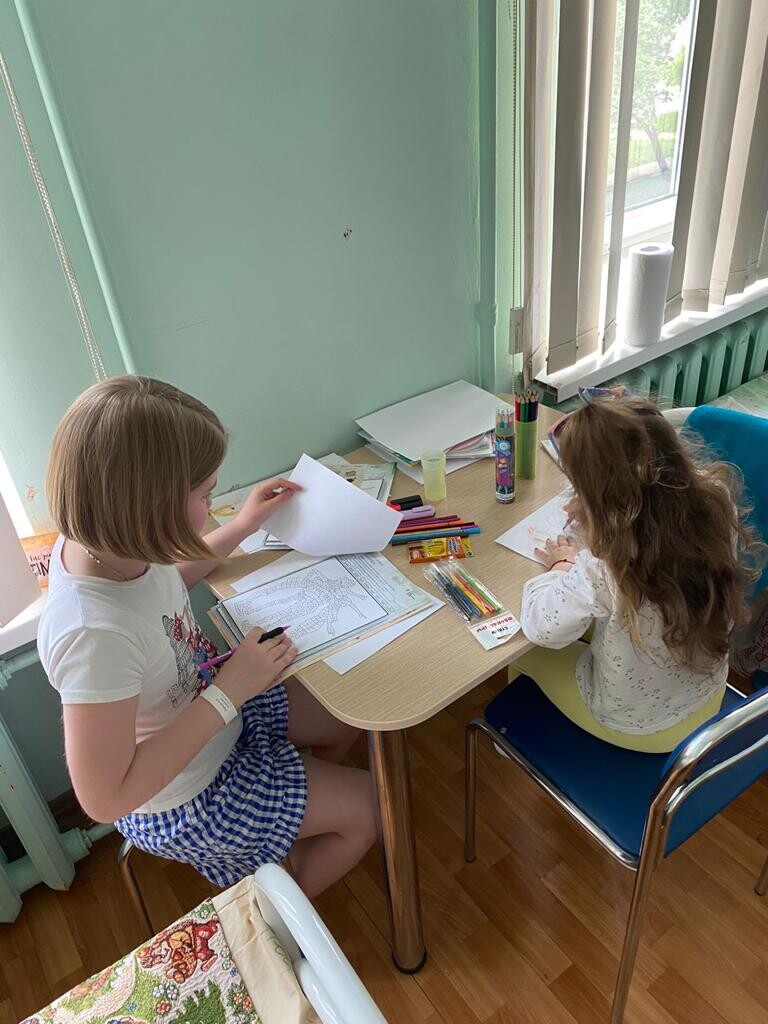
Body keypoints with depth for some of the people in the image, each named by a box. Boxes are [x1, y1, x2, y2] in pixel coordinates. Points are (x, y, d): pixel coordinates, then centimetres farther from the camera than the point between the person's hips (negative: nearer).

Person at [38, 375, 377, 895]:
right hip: (186, 807, -7)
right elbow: (106, 798, -32)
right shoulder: (93, 633, -42)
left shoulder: (110, 544, -18)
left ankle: (301, 828, 41)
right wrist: (228, 691, -33)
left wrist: (241, 528, 2)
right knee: (370, 806, 5)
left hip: (214, 712, 7)